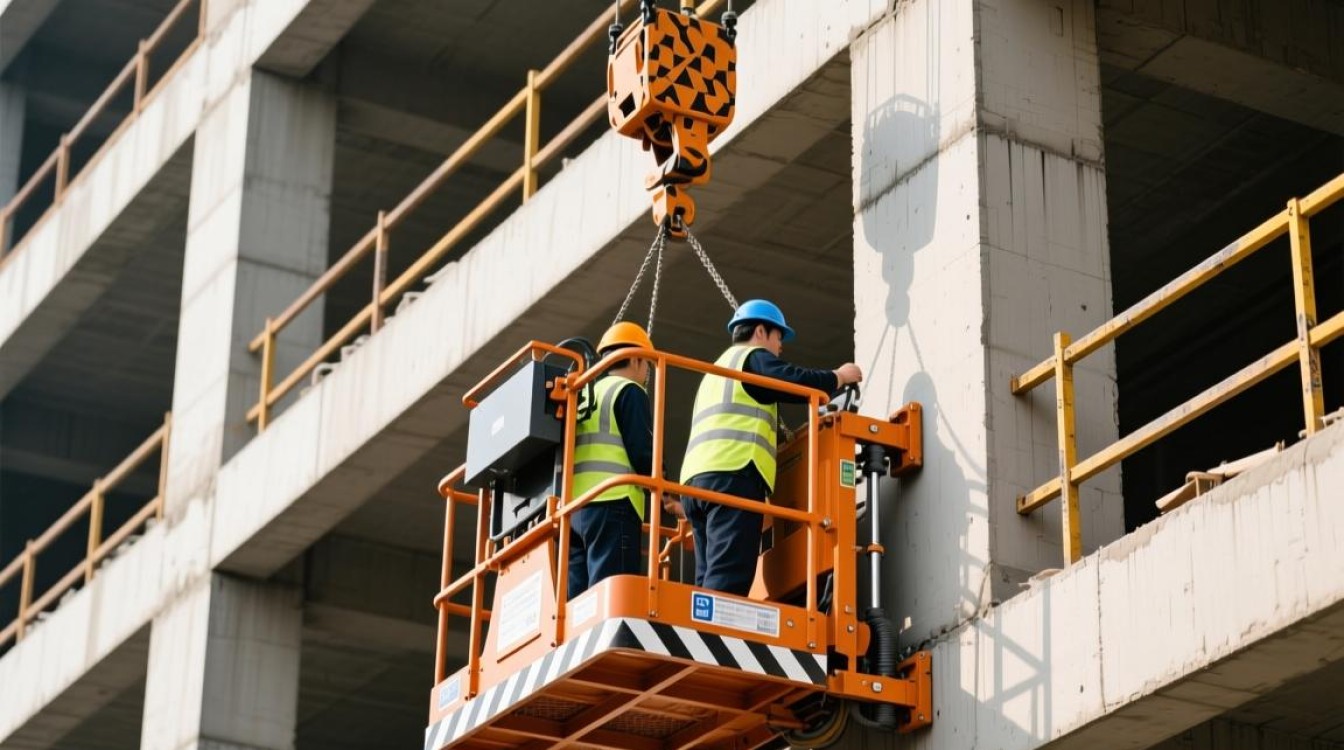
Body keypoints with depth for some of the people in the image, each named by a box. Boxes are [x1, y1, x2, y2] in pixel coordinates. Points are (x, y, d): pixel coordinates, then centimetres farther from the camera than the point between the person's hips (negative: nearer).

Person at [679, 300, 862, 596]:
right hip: (732, 474, -8)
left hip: (697, 477, 9)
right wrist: (839, 377, 12)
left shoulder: (717, 370, 36)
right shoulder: (752, 357, 9)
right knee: (728, 581, -20)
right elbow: (798, 383, -4)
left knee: (710, 583, 0)